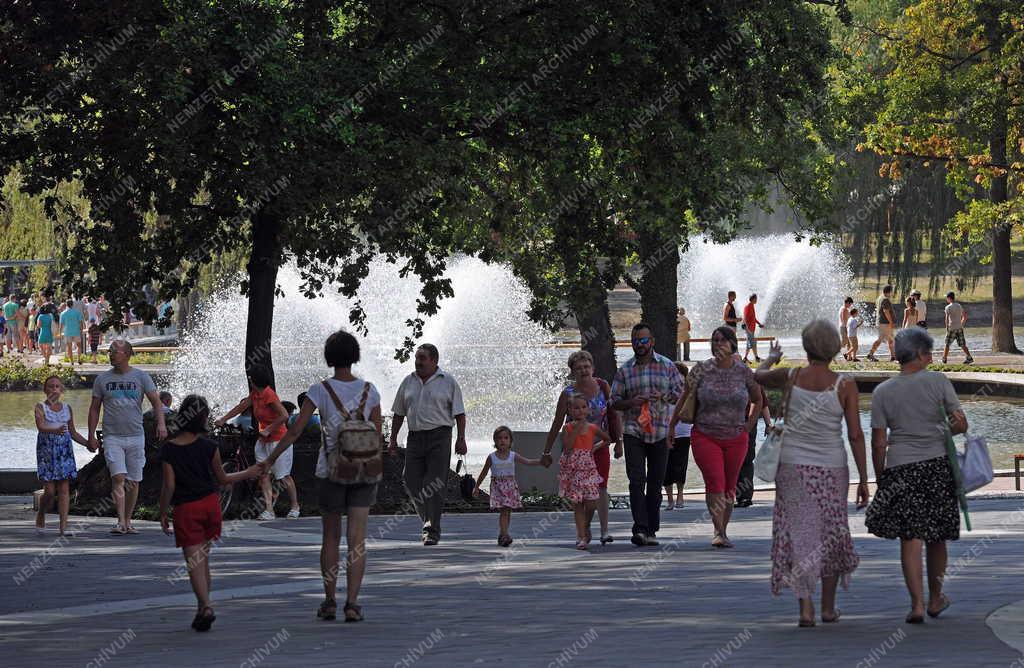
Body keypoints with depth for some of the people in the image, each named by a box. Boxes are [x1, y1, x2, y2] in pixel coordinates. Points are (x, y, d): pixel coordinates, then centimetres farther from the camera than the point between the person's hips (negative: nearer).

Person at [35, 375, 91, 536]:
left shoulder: (67, 408, 12)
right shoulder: (41, 407, -2)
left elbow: (73, 433, 19)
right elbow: (41, 426, -20)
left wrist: (88, 443, 8)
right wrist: (56, 430, -39)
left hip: (64, 449, 3)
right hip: (46, 449, -3)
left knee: (64, 488, -4)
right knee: (50, 490, -5)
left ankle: (63, 526, -6)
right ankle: (41, 514, 24)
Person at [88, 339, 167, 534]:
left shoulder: (141, 377, 4)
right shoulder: (102, 379, 6)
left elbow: (155, 401, -1)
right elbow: (94, 409, 10)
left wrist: (161, 423, -17)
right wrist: (91, 436, 5)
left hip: (135, 436, 1)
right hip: (112, 436, -1)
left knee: (133, 481, 4)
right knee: (118, 478, -15)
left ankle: (128, 521, 15)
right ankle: (120, 521, -20)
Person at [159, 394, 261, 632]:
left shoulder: (168, 450, -8)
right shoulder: (209, 447, -5)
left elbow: (169, 485, -9)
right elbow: (222, 479, 5)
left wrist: (162, 513, 2)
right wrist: (247, 474, 21)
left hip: (185, 509, -2)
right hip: (210, 503, 2)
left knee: (194, 562, -4)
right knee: (203, 559, 14)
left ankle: (206, 606, -22)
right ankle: (202, 610, 17)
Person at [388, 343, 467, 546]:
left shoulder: (448, 382, 2)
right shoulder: (409, 382, 14)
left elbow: (459, 413, 0)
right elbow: (399, 413, 18)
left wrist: (461, 439, -8)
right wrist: (393, 439, 12)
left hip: (439, 437, -4)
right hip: (415, 437, 4)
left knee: (435, 483, -9)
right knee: (412, 482, -1)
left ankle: (433, 530, -8)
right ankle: (429, 522, 18)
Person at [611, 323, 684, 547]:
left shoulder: (667, 366, 7)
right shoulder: (624, 370, 7)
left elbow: (680, 393, 6)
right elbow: (615, 401, 8)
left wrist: (663, 397, -14)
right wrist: (631, 402, -12)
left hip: (661, 432, 1)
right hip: (633, 431, -1)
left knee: (656, 483, 5)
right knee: (637, 480, -14)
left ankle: (651, 530, 13)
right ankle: (640, 529, -20)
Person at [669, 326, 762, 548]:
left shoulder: (744, 372, 0)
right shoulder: (702, 371, -3)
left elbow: (758, 399, 16)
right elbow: (684, 400, 7)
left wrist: (749, 426, 9)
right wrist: (671, 426, 7)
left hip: (735, 438, 2)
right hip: (705, 436, -2)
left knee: (729, 486, 8)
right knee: (714, 481, -16)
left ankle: (723, 531, 20)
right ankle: (718, 532, -20)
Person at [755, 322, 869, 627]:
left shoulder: (790, 378, -5)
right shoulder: (845, 385, -9)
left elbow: (758, 376, 18)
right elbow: (855, 435, -9)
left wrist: (772, 358, 39)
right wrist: (863, 480, -3)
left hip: (793, 465, 0)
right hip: (831, 468, 0)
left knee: (800, 534, 4)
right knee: (831, 533, 16)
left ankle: (806, 607, -7)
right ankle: (828, 607, 24)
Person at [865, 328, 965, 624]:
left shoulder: (883, 392, 0)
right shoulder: (938, 382, -3)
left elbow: (878, 443, 0)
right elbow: (961, 424, -2)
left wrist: (879, 478, 10)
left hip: (900, 468, 0)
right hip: (938, 465, 0)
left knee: (910, 538, 0)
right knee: (936, 536, 14)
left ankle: (917, 604, -10)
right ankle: (935, 599, 28)